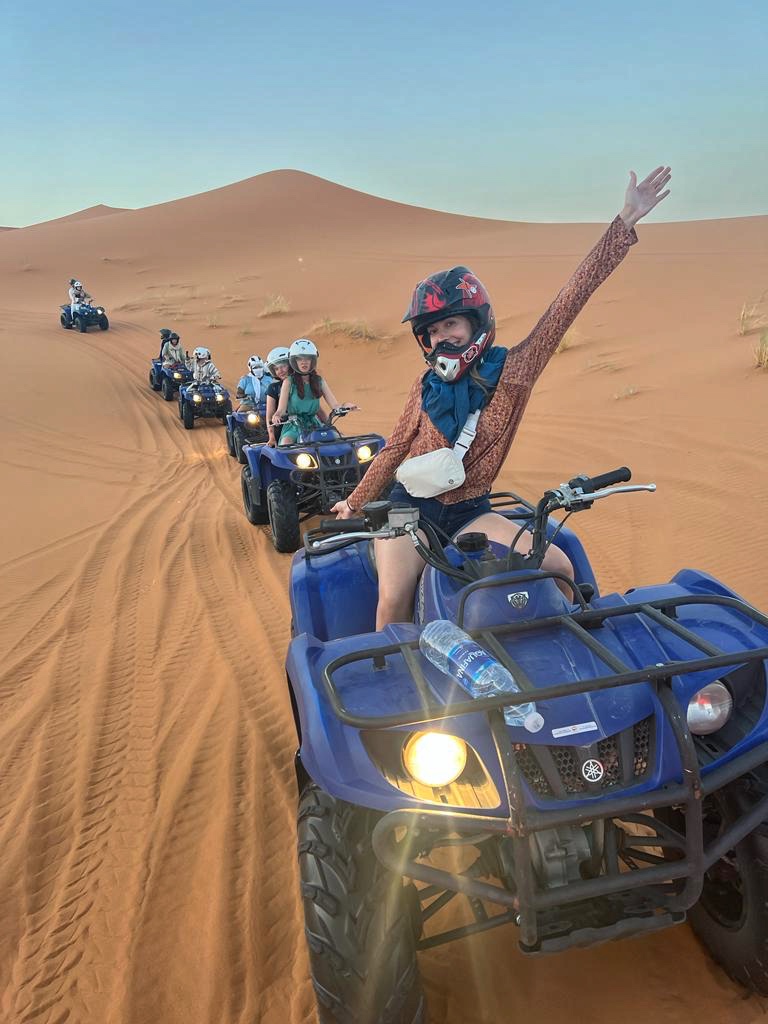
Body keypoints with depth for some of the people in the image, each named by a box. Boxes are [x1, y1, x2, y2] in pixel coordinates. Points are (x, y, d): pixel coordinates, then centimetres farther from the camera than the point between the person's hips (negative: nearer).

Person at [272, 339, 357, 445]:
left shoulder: (319, 381, 10)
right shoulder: (289, 382, 1)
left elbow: (334, 405, 5)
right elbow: (281, 409, -4)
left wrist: (345, 407, -17)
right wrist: (276, 416, -28)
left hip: (314, 425, 3)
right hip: (294, 426, -3)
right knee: (286, 443, -32)